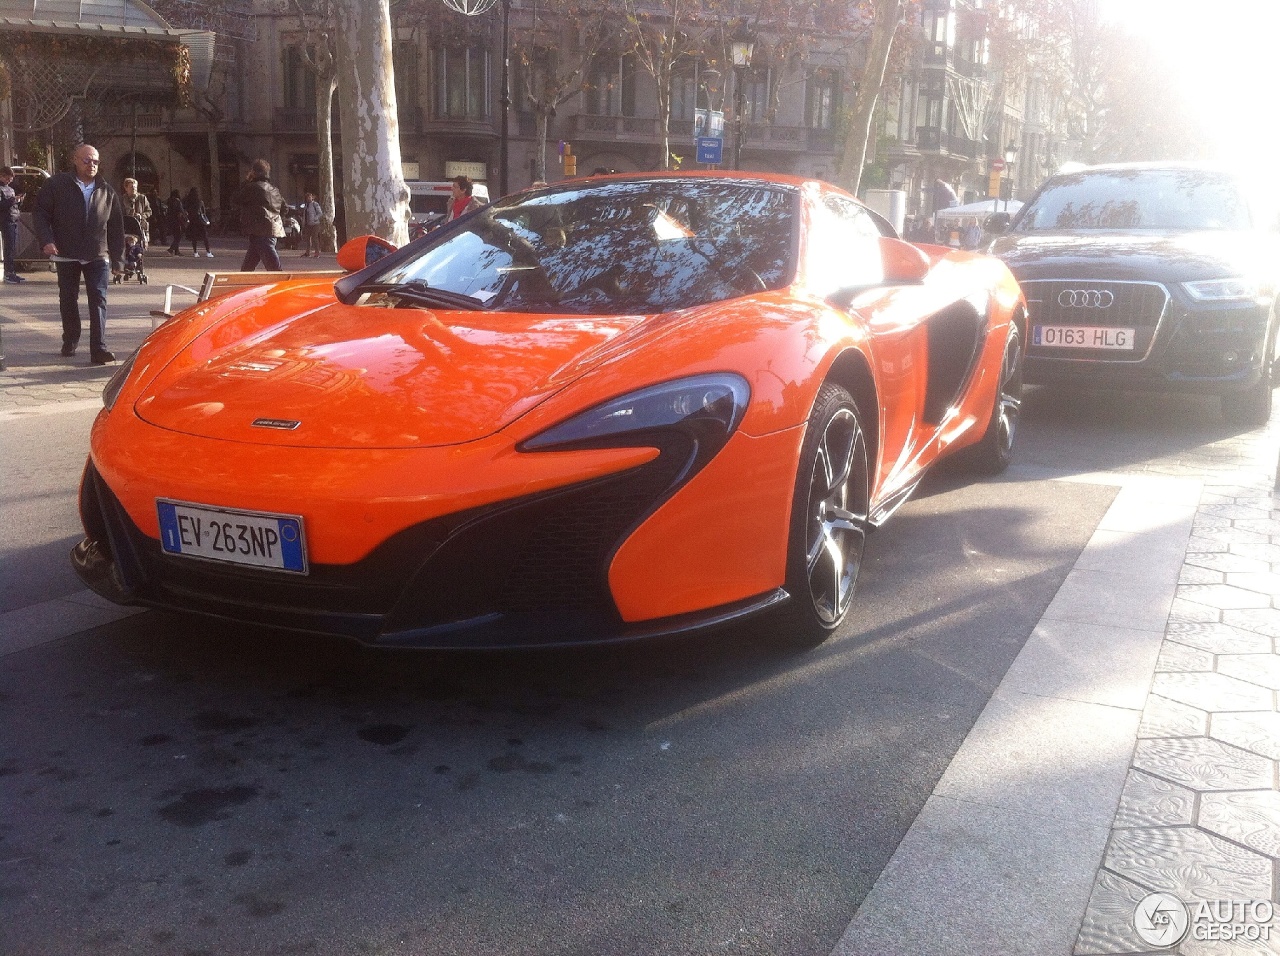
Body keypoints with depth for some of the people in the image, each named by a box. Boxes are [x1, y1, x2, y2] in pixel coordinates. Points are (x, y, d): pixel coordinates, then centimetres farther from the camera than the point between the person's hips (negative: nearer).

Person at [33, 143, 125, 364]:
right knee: (68, 300, 12)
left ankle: (99, 348, -13)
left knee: (98, 300, -9)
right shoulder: (58, 185, 0)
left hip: (98, 256, 0)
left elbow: (116, 227, 9)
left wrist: (117, 259, 7)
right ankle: (70, 342, 29)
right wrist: (46, 240, -13)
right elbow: (41, 213, 2)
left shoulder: (107, 191, 6)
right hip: (66, 255, 0)